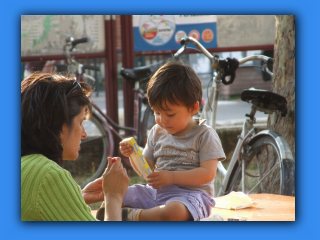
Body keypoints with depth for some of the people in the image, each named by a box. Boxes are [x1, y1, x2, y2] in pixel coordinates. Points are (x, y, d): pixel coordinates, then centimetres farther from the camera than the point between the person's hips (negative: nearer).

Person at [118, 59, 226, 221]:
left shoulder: (205, 135, -6)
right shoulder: (157, 133, 12)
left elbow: (208, 173, -15)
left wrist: (172, 177, -23)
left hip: (190, 193, -6)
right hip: (155, 191, 6)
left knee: (174, 211, -40)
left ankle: (132, 216, -25)